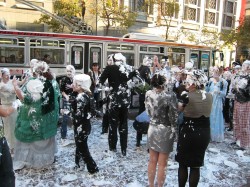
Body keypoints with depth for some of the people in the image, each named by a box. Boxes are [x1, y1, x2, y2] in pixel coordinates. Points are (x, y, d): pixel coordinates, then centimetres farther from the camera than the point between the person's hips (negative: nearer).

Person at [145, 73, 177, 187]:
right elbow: (173, 114, -14)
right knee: (162, 164, 10)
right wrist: (173, 127, 1)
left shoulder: (148, 94, -7)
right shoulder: (169, 95, -20)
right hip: (166, 130, -4)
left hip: (152, 129, 4)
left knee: (152, 161, 18)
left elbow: (148, 111, 5)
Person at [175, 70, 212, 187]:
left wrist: (183, 96, 11)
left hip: (188, 133, -4)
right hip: (204, 134, 4)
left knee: (183, 164, 13)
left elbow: (179, 108, 0)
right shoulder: (209, 96, -2)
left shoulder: (187, 96, -16)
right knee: (196, 165, 15)